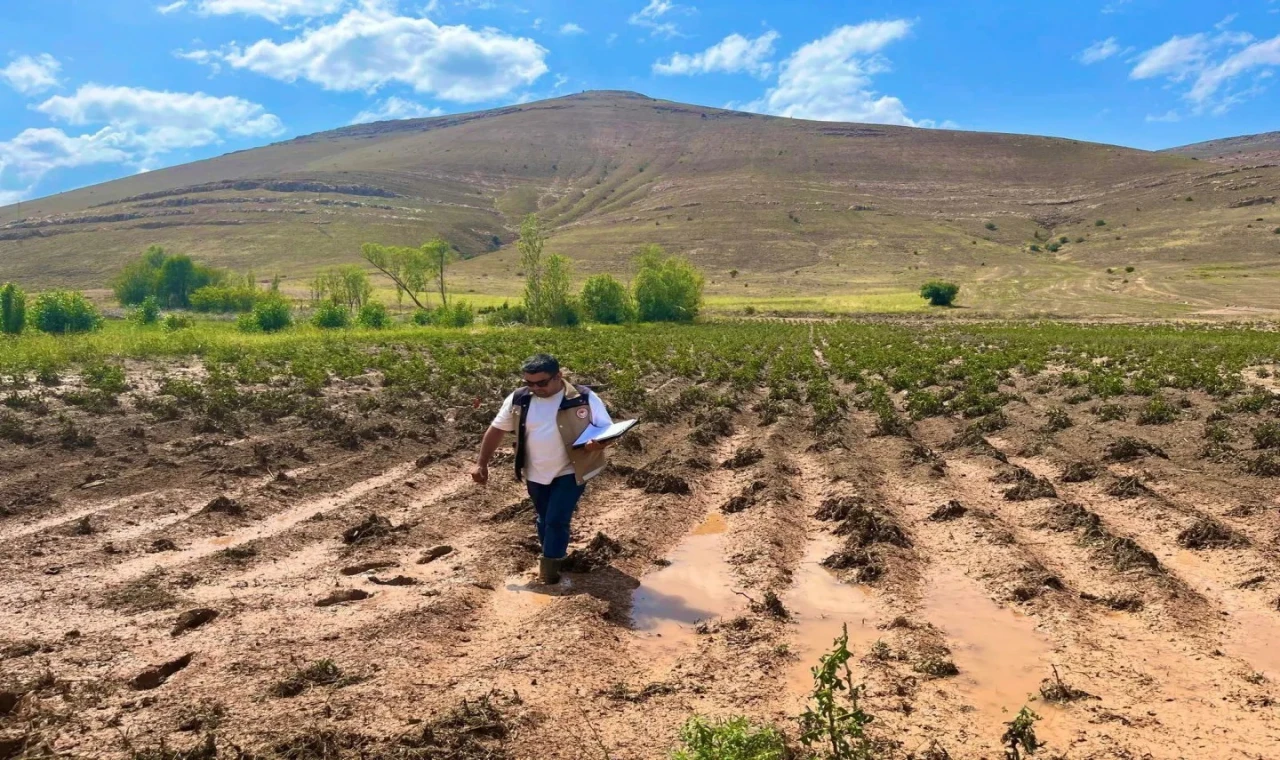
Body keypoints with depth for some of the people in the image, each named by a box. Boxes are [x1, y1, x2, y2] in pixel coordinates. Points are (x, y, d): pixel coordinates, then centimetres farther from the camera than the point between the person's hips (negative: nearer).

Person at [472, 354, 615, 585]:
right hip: (536, 474, 4)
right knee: (544, 520, 17)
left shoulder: (584, 398, -14)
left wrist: (600, 442, -34)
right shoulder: (518, 399, -5)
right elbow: (496, 430, 4)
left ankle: (549, 567, 10)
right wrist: (482, 463, 1)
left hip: (570, 472, -4)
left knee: (557, 520, -7)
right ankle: (554, 557, 40)